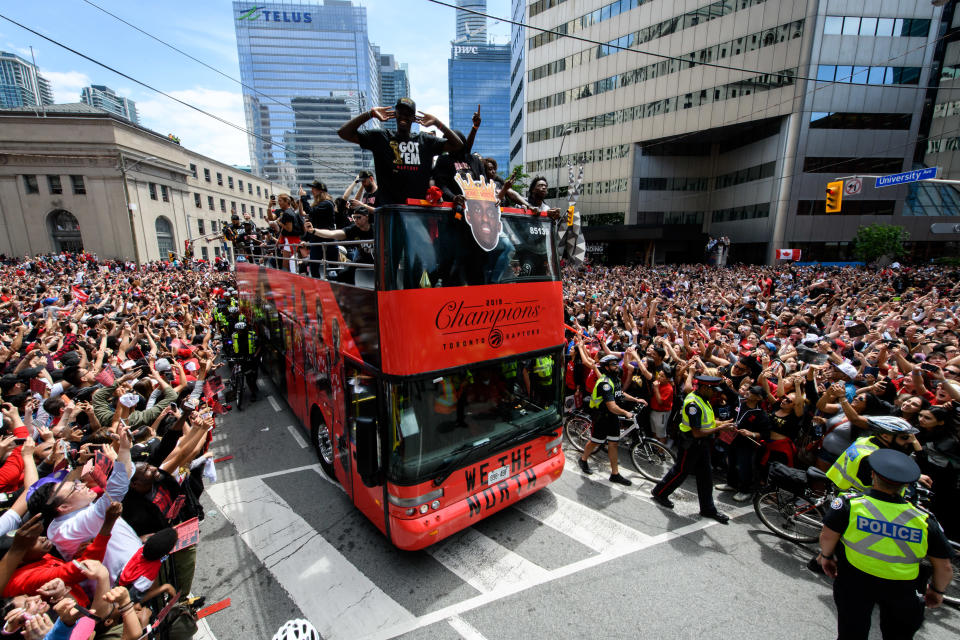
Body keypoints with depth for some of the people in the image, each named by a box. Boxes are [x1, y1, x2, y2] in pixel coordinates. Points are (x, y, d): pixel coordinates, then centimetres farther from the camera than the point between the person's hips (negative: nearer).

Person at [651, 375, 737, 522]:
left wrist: (723, 423, -1)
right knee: (681, 471, 7)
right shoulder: (693, 404, -28)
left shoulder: (703, 399, 3)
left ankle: (708, 509, 28)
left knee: (706, 474, 15)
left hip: (702, 444, 9)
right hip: (691, 444, -9)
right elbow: (697, 432, -28)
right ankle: (659, 492, 27)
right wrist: (719, 429, -22)